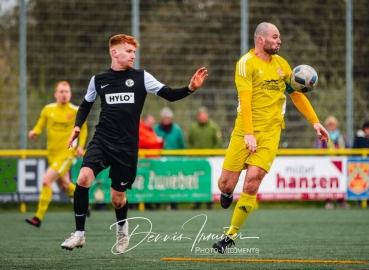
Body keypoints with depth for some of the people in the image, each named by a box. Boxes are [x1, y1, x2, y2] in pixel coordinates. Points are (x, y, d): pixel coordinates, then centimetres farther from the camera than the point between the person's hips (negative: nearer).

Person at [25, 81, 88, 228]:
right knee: (64, 185, 16)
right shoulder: (48, 109, 1)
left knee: (46, 181, -18)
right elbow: (40, 125, 9)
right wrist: (34, 132, -13)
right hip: (52, 153, 5)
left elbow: (83, 129, 8)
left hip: (66, 153, -5)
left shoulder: (76, 111, -5)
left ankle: (39, 217, -15)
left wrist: (80, 146, -5)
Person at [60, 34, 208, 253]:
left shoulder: (141, 78, 0)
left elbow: (170, 95, -5)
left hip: (127, 146, -1)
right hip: (101, 140, 1)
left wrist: (190, 89, -22)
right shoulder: (98, 80, 5)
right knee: (84, 178, -24)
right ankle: (79, 233, -11)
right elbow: (86, 104, 21)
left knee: (117, 197, 6)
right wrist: (77, 126, 6)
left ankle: (122, 227, 42)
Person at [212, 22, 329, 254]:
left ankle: (231, 235, -4)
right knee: (226, 183, -5)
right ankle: (227, 192, 35)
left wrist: (315, 122, 13)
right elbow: (245, 100, -13)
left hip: (270, 132, 3)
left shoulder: (281, 64, 12)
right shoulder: (247, 63, -5)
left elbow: (297, 95, 21)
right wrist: (248, 133, -21)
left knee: (252, 180, -15)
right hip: (245, 130, -3)